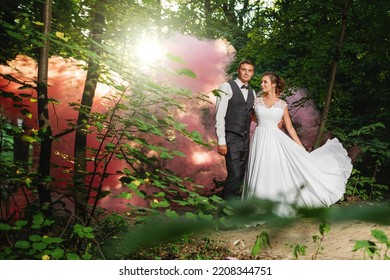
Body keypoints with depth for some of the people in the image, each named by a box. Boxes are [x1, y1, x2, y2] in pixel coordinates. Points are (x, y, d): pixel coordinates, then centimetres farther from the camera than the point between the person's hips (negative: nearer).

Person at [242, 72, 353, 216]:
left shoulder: (282, 104, 4)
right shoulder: (257, 101, 5)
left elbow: (289, 127, 7)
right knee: (261, 175, 2)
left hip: (276, 141, 0)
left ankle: (278, 208, 12)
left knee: (277, 174, -2)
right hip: (260, 140, 1)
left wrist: (301, 147, 5)